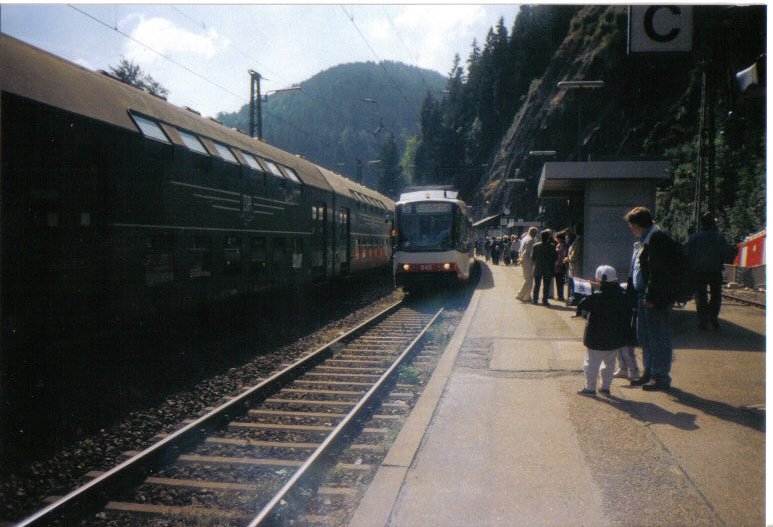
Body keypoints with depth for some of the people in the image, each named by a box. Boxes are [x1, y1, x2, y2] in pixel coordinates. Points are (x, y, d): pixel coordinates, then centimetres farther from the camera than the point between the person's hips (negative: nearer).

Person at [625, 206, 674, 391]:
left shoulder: (657, 239, -16)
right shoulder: (643, 241, 16)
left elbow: (658, 272, -22)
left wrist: (651, 297, -22)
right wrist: (631, 290, 19)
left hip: (656, 299, -11)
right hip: (643, 296, 11)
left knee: (658, 338, -2)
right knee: (644, 336, 17)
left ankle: (661, 377, 7)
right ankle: (649, 373, 28)